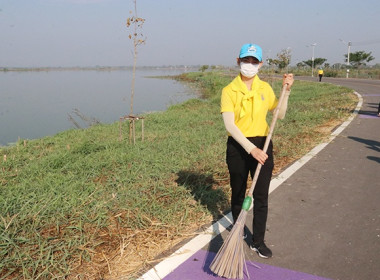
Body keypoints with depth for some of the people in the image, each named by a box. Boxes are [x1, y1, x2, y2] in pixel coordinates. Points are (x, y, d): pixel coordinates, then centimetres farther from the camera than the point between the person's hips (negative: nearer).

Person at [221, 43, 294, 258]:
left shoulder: (265, 88, 3)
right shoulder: (230, 90, -9)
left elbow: (280, 115, 5)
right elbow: (229, 125, -18)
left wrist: (286, 91, -6)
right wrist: (251, 148, -25)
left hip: (262, 145, 2)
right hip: (238, 147, -2)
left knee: (261, 197, 3)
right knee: (238, 194, 15)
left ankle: (258, 241, 18)